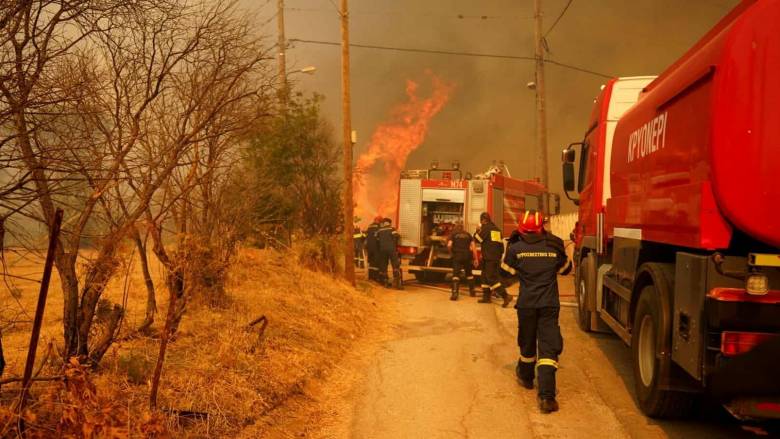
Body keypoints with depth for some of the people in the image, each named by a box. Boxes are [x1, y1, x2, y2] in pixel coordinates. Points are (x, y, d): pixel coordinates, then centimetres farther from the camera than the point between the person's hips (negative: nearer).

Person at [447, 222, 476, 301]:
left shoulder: (453, 234, 5)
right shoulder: (468, 234, 14)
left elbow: (449, 245, -10)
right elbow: (473, 245, 5)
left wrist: (451, 252, 9)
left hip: (457, 256, -3)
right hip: (467, 256, 3)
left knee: (456, 274, -5)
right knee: (469, 273, 19)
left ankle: (455, 294, -18)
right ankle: (472, 292, 27)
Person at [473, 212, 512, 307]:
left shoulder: (485, 228, -7)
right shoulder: (496, 229, 18)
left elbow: (477, 238, -8)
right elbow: (501, 243, 20)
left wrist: (478, 230, 9)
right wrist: (500, 256, 25)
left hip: (489, 258, -9)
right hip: (496, 258, 9)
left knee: (492, 278, -11)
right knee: (485, 277, 17)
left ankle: (506, 296, -21)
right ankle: (486, 297, 19)